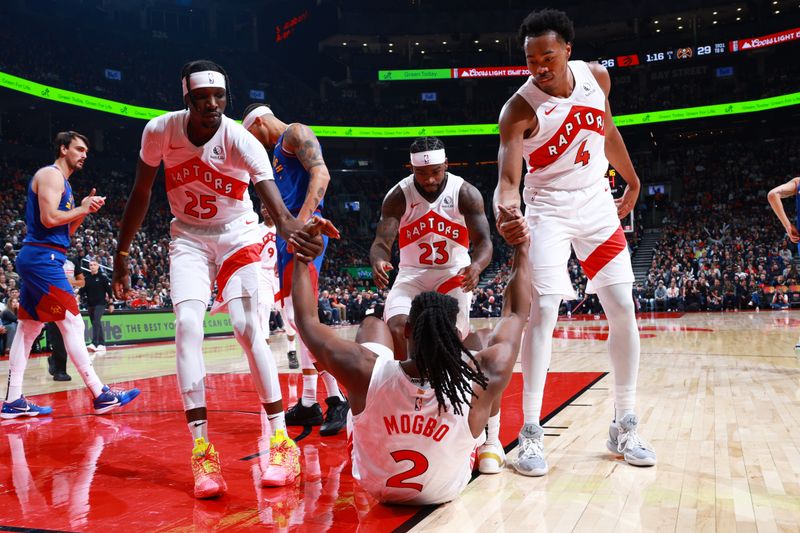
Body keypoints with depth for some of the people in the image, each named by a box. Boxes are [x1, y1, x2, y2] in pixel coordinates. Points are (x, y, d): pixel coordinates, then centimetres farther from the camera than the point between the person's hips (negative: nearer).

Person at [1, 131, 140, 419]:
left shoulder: (62, 181, 23)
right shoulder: (50, 175, -7)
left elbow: (66, 230, 22)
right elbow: (49, 219, -20)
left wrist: (85, 210, 9)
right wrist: (82, 209, -8)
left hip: (37, 260, 11)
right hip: (43, 258, -11)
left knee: (28, 328, 10)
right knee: (72, 324, -12)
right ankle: (100, 395, -11)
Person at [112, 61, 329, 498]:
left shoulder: (240, 140, -25)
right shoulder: (161, 130, -15)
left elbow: (271, 196, -42)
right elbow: (141, 193, -1)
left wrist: (289, 226, -65)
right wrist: (121, 255, 1)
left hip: (236, 236, -2)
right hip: (188, 236, 2)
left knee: (247, 327, -16)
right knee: (187, 324, -17)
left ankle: (282, 442, -6)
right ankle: (201, 451, -13)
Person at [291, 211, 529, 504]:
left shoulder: (367, 371, -37)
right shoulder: (480, 379, -35)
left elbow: (307, 321, -18)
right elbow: (517, 313, -16)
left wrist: (301, 257, -5)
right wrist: (521, 248, -4)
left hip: (373, 482, 1)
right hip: (446, 489, 0)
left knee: (373, 325, 8)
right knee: (480, 339, 9)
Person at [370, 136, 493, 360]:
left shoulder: (466, 193, -12)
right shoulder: (398, 196, -11)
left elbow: (484, 241, -18)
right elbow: (381, 242, -17)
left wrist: (476, 266, -42)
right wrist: (378, 262, -43)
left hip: (454, 274, -1)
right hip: (412, 273, 1)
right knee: (396, 328, -24)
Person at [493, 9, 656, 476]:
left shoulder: (596, 77, -2)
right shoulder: (520, 108, -17)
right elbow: (508, 177, -27)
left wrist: (633, 181, 22)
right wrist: (507, 210, -49)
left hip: (598, 202, 5)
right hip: (549, 209, -5)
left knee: (623, 309, 1)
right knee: (544, 310, -16)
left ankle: (625, 427, 14)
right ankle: (532, 432, -6)